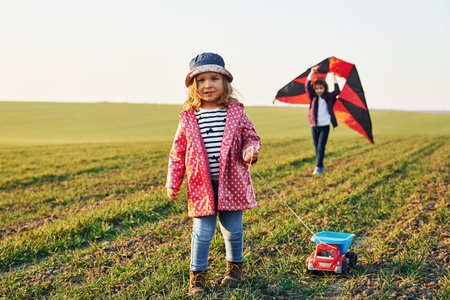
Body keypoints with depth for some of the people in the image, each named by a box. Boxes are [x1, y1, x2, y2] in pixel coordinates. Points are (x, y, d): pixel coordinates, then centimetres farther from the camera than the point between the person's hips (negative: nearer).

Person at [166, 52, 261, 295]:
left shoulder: (236, 112, -1)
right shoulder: (188, 118, -1)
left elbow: (250, 137, 7)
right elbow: (178, 152, 4)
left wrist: (250, 149, -17)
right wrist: (173, 183, 4)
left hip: (231, 182, 1)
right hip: (202, 185, 0)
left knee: (233, 230, 12)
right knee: (203, 231, 3)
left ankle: (234, 266, 36)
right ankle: (197, 274, 21)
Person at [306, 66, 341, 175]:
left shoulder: (328, 97, 4)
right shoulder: (313, 96, 4)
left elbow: (337, 92, -9)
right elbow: (307, 86, -9)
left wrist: (334, 79, -7)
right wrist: (312, 73, -17)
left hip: (325, 126, -2)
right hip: (314, 126, 2)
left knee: (321, 147, -9)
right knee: (316, 148, 8)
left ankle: (318, 167, -6)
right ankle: (321, 167, 18)